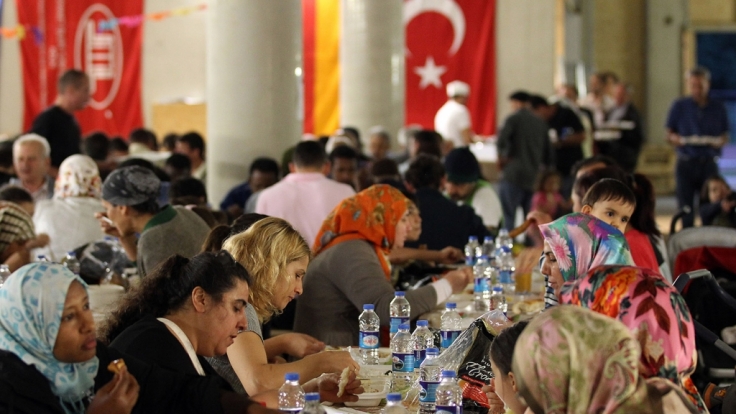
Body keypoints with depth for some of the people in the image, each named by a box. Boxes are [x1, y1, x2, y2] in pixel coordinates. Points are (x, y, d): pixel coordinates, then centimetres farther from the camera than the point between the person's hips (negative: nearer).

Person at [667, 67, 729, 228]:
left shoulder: (718, 108, 9)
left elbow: (725, 136, 13)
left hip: (709, 162, 1)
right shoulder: (679, 106, 6)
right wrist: (678, 139, -14)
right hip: (686, 162, -1)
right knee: (685, 206, -1)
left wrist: (719, 141, -9)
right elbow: (669, 134, 8)